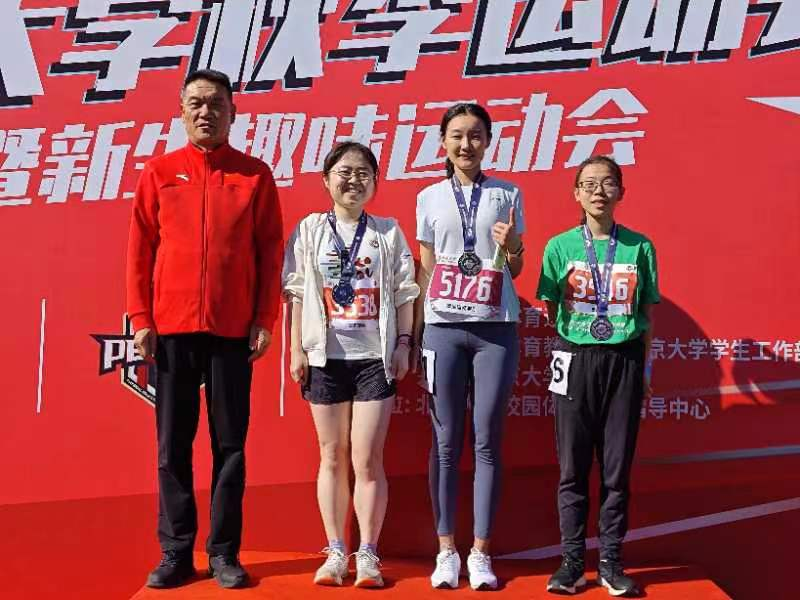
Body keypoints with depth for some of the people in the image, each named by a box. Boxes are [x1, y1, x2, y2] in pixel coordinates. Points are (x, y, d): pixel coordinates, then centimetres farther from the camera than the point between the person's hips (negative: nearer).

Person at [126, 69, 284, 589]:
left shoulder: (256, 174, 5)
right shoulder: (159, 172, 8)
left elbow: (271, 253, 3)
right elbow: (140, 251, 6)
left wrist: (265, 320, -3)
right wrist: (140, 318, -1)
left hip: (233, 329, -1)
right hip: (172, 327, 1)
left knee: (230, 443, 5)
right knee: (173, 444, 5)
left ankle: (224, 552, 15)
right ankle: (176, 552, 15)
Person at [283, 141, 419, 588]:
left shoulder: (388, 232, 4)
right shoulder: (311, 229, 5)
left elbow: (404, 293, 4)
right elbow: (298, 294, 4)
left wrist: (403, 345, -3)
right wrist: (298, 349, 0)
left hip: (375, 357, -1)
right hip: (326, 357, 1)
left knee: (367, 459, -1)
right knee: (332, 457, 8)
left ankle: (368, 554, 10)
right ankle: (336, 552, 18)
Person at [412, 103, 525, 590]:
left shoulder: (507, 195, 7)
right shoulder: (430, 198, 9)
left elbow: (515, 271, 10)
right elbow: (426, 270, 11)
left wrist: (511, 247, -12)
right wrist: (414, 333, 7)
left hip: (496, 328, 0)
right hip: (443, 326, 1)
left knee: (487, 441, 2)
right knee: (446, 441, 3)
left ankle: (481, 552, 9)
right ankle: (447, 550, 11)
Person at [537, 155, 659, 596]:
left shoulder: (639, 247, 4)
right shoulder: (560, 246, 3)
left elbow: (647, 314, 8)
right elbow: (550, 311, 7)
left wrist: (644, 367, 5)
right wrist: (565, 348, -1)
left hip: (624, 361, 1)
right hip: (575, 360, 0)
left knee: (617, 467, 5)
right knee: (573, 466, 4)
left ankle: (611, 562, 15)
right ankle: (571, 561, 13)